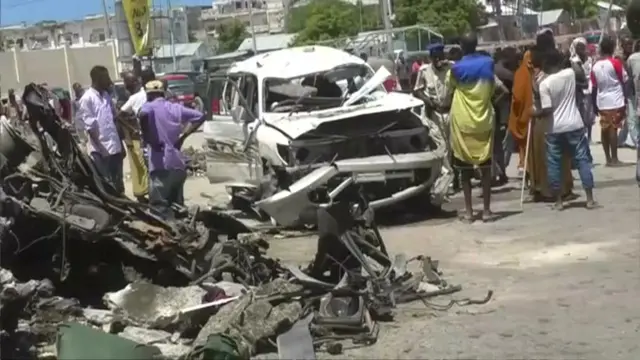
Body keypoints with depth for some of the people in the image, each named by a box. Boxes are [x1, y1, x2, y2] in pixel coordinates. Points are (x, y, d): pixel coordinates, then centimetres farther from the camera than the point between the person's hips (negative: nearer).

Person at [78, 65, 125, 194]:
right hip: (101, 150, -7)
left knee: (118, 183, 14)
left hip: (115, 146, 7)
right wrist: (101, 148, -17)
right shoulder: (87, 99, -10)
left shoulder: (106, 95, 12)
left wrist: (121, 144, 14)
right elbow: (90, 127, -13)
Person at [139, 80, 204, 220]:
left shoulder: (149, 106, -1)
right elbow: (199, 116, 15)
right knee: (177, 205, 16)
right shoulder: (175, 107, 14)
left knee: (159, 207, -4)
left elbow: (143, 115, -26)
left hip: (161, 165, -6)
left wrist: (147, 138, -13)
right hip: (178, 164, 6)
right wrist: (183, 136, 13)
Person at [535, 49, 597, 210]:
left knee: (554, 163, 8)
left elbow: (547, 110, -16)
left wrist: (535, 114, 1)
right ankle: (590, 199, 6)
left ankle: (558, 201, 10)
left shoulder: (545, 83, -12)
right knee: (582, 160, 7)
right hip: (574, 125, 3)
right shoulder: (571, 73, -2)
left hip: (554, 129, -2)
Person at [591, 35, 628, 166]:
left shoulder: (595, 66, 5)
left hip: (602, 103, 5)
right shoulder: (616, 62, -7)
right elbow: (624, 81, -4)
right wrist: (625, 100, 5)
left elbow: (594, 87, 7)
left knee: (604, 130, 8)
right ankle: (614, 158, -5)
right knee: (613, 129, -5)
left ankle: (608, 158, 12)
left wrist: (595, 105, 15)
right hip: (616, 102, -4)